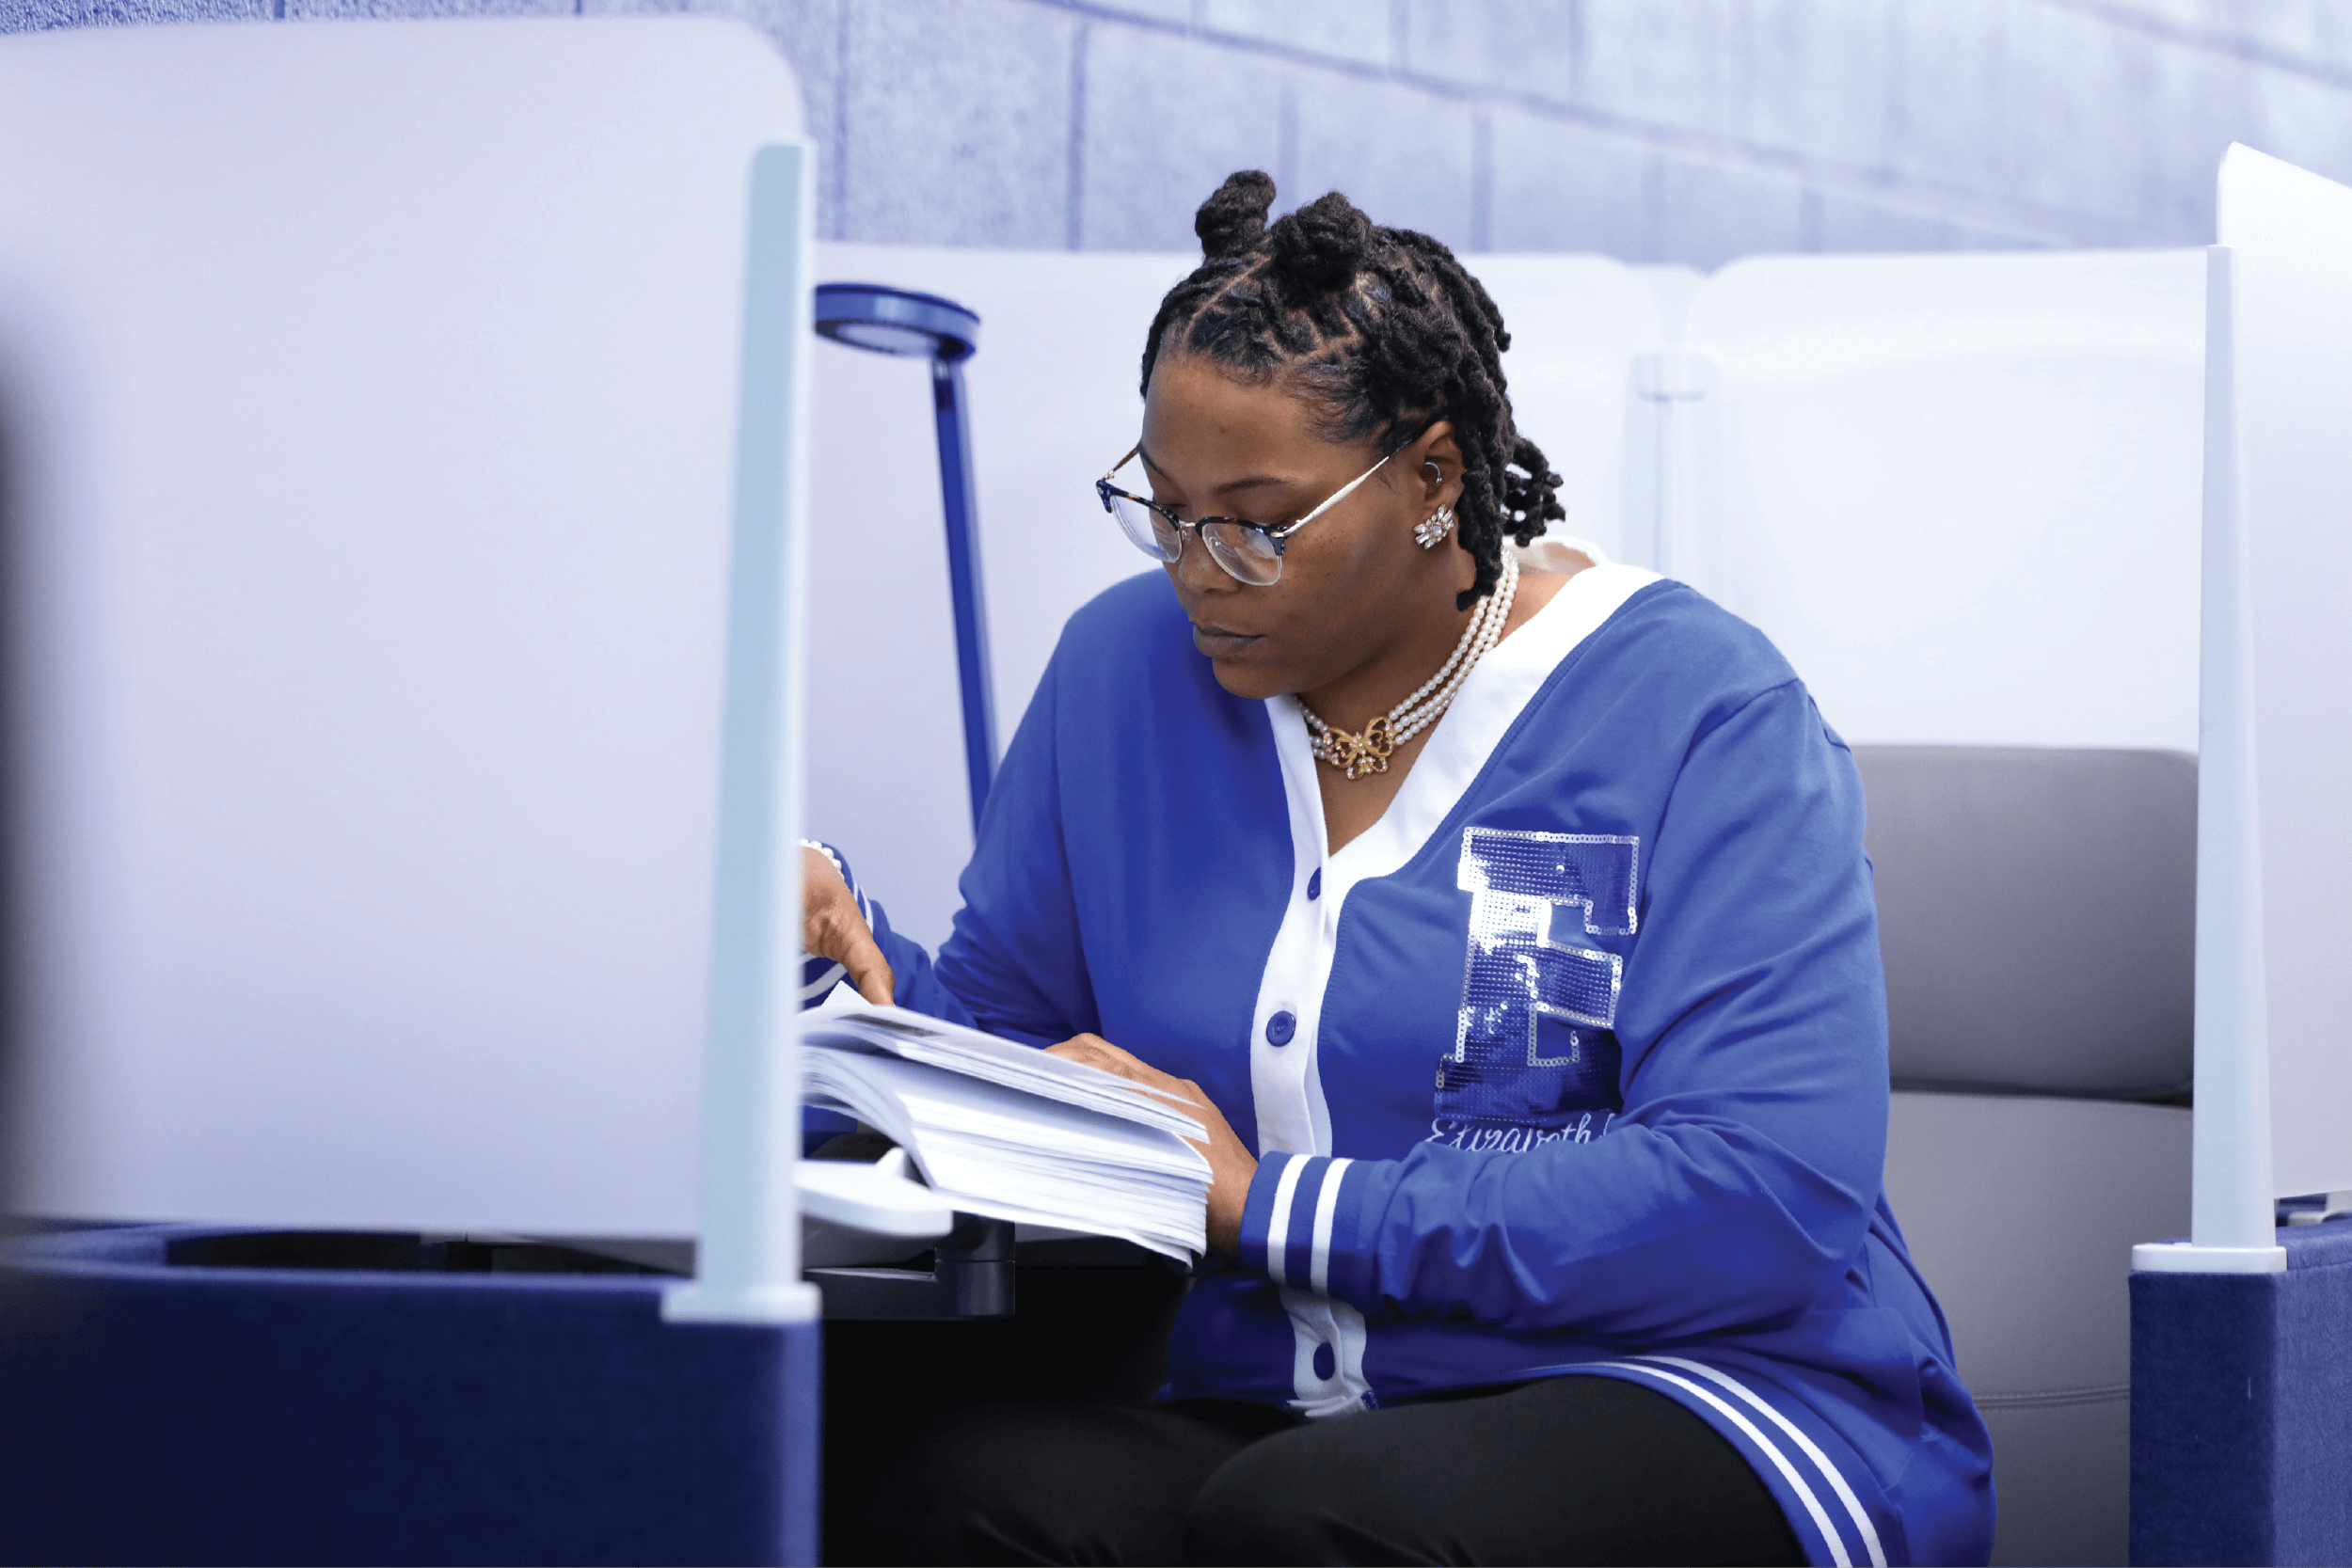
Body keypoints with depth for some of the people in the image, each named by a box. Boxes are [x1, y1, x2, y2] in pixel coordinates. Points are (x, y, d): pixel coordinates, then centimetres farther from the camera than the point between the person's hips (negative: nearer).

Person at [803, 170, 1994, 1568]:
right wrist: (857, 968, -8)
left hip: (1687, 1397, -4)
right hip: (1264, 1419, 4)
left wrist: (1270, 1209, -18)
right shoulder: (1128, 670, 12)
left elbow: (1764, 1200, -17)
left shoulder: (1705, 717, -6)